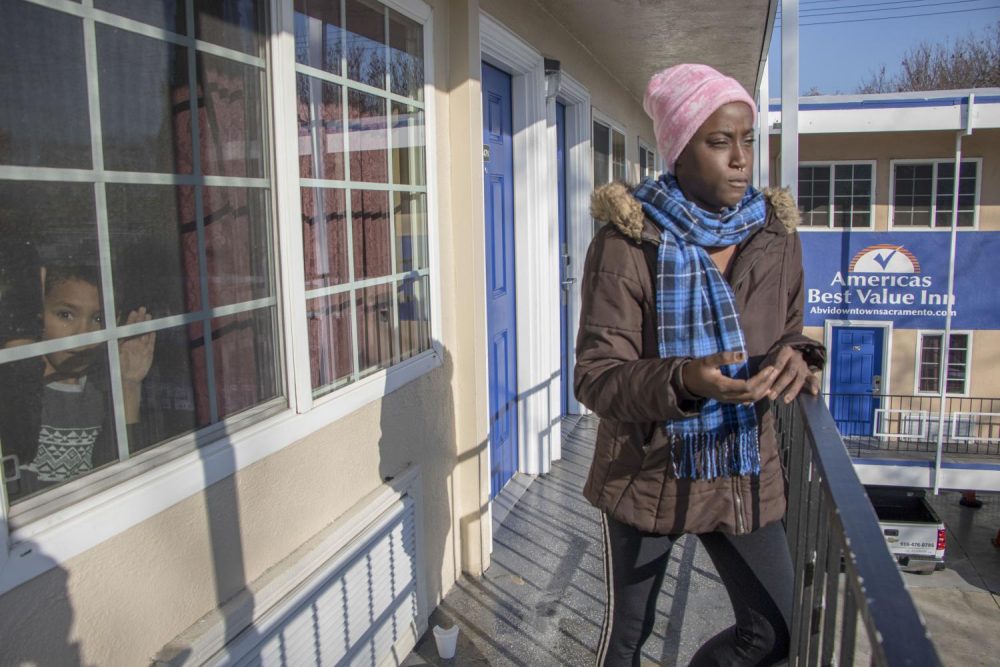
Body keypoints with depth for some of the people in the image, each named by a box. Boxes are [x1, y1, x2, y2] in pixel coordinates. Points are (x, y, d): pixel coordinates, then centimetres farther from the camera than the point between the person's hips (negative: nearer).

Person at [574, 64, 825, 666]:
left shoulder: (775, 234, -1)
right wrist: (682, 380, -36)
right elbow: (595, 378, -18)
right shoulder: (628, 240, -17)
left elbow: (789, 337, 10)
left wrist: (795, 360, -15)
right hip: (647, 472, -4)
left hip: (746, 472, 4)